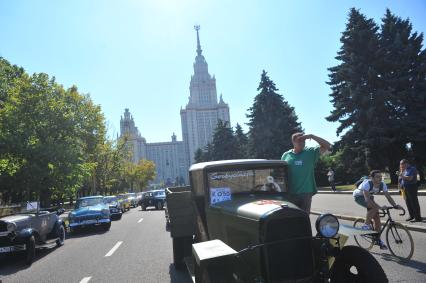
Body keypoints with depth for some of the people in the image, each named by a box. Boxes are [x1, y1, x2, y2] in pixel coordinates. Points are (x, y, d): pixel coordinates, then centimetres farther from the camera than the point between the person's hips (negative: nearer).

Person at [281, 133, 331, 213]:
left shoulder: (311, 152, 4)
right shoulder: (286, 155, 4)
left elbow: (327, 146, -3)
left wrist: (311, 136, -11)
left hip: (306, 193, 1)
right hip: (290, 194, 0)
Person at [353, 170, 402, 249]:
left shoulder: (382, 184, -19)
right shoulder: (367, 183, -36)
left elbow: (388, 196, -18)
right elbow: (367, 199, -44)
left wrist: (395, 205, -35)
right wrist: (379, 207, -50)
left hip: (369, 197, 6)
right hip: (359, 196, -6)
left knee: (377, 217, -2)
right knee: (374, 207, -31)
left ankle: (378, 240, 13)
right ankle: (366, 225, -13)